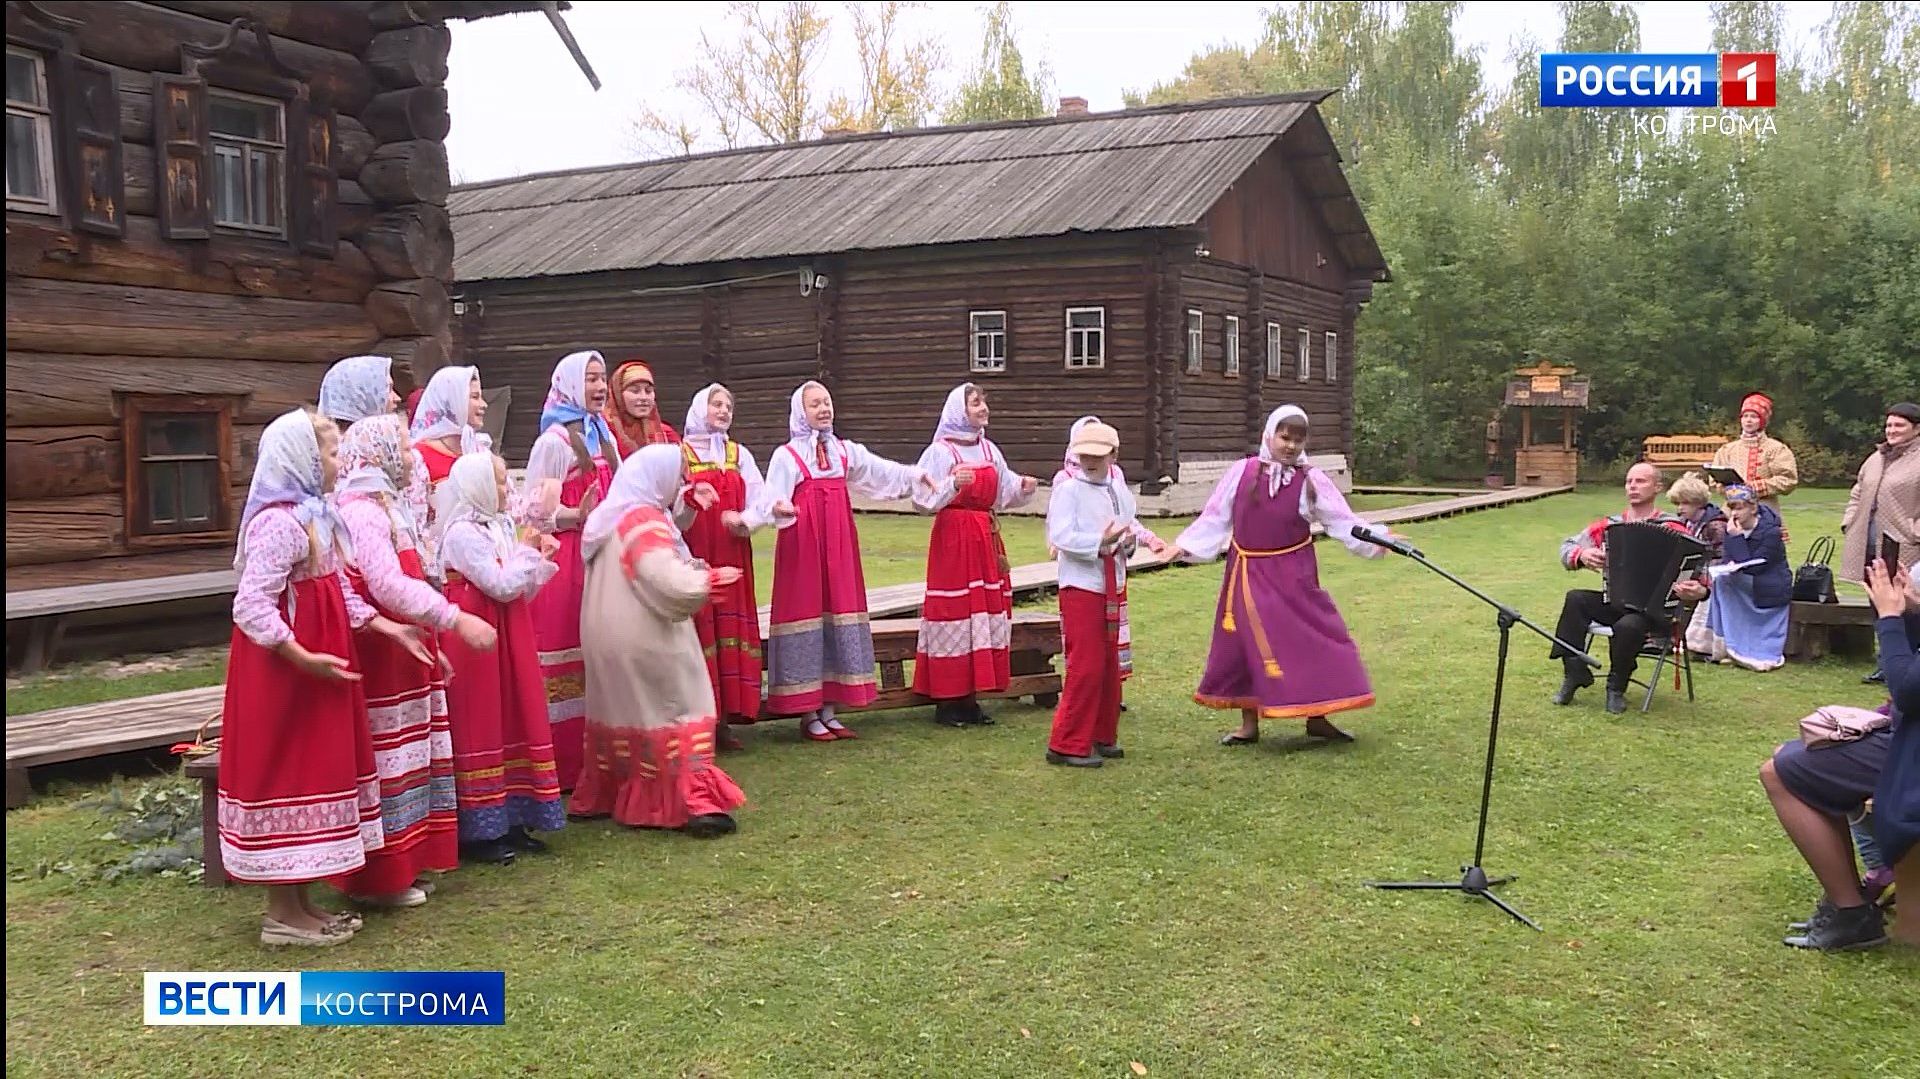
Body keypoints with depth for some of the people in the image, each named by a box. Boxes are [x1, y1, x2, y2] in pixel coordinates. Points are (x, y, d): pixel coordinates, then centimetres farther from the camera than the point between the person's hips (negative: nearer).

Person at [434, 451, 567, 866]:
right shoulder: (462, 533, -14)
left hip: (507, 635, 9)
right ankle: (478, 831, 4)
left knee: (512, 719, 10)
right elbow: (502, 586, -19)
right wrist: (530, 551, -10)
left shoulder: (499, 527, 13)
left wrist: (540, 560, 1)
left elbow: (523, 588, 15)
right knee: (479, 724, -3)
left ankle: (509, 820, 18)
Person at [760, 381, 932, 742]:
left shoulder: (845, 451, 14)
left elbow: (881, 471, 5)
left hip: (839, 544, 5)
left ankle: (829, 711, 14)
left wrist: (915, 475, -10)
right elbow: (773, 499, -14)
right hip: (803, 545, -5)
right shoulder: (786, 455, -2)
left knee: (838, 612, 6)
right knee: (806, 610, -3)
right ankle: (809, 715, 5)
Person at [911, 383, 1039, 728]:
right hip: (953, 537, -7)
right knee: (954, 612, -6)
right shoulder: (940, 451, -7)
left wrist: (1023, 487, 0)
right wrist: (953, 484, -29)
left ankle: (970, 697, 15)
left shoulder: (989, 450, 13)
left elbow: (1004, 492, 20)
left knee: (986, 615, 6)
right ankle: (947, 702, 2)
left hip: (986, 538, 7)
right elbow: (923, 499, -15)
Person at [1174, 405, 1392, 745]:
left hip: (1293, 576, -1)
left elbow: (1343, 522, -7)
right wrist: (1184, 546, -3)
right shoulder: (1242, 472, -3)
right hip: (1248, 576, 1)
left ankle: (1317, 717, 18)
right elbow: (1215, 519, 3)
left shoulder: (1311, 480, -4)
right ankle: (1249, 724, 23)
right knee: (1246, 646, 8)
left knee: (1312, 639, -1)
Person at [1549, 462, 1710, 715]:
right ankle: (1574, 673, -17)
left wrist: (1699, 591, -29)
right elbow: (1567, 547, 9)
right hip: (1615, 603, 4)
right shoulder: (1610, 525, 10)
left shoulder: (1673, 529, -2)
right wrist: (1582, 555, -14)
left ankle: (1616, 688, -9)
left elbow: (1697, 570, -6)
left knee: (1628, 625, -36)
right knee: (1575, 599, -24)